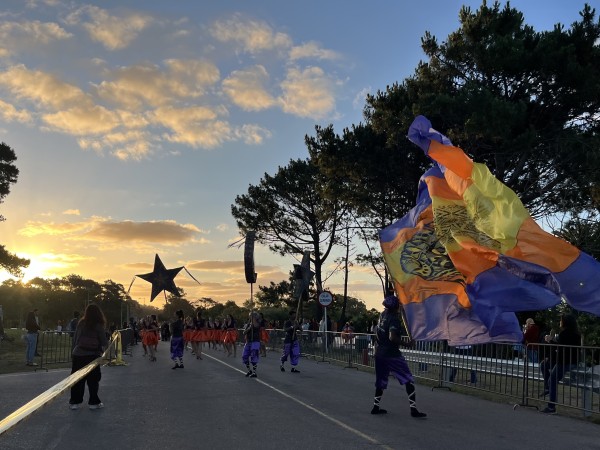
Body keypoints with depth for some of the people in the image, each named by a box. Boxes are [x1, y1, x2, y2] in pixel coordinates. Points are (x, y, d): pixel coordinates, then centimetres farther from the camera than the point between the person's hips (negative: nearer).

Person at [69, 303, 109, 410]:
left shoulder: (80, 324, 3)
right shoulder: (98, 326, -8)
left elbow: (75, 339, 9)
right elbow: (104, 342, -6)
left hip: (78, 354, 3)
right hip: (92, 355, -3)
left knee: (77, 379, 11)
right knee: (93, 380, 7)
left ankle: (74, 402, 16)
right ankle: (93, 402, 11)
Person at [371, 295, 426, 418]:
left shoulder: (383, 315, 6)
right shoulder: (394, 319, -17)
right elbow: (392, 337, -28)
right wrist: (406, 344, -19)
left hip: (379, 353, 8)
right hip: (392, 354, -8)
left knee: (381, 381, 19)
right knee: (409, 380, -3)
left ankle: (376, 407, 21)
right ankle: (413, 409, -8)